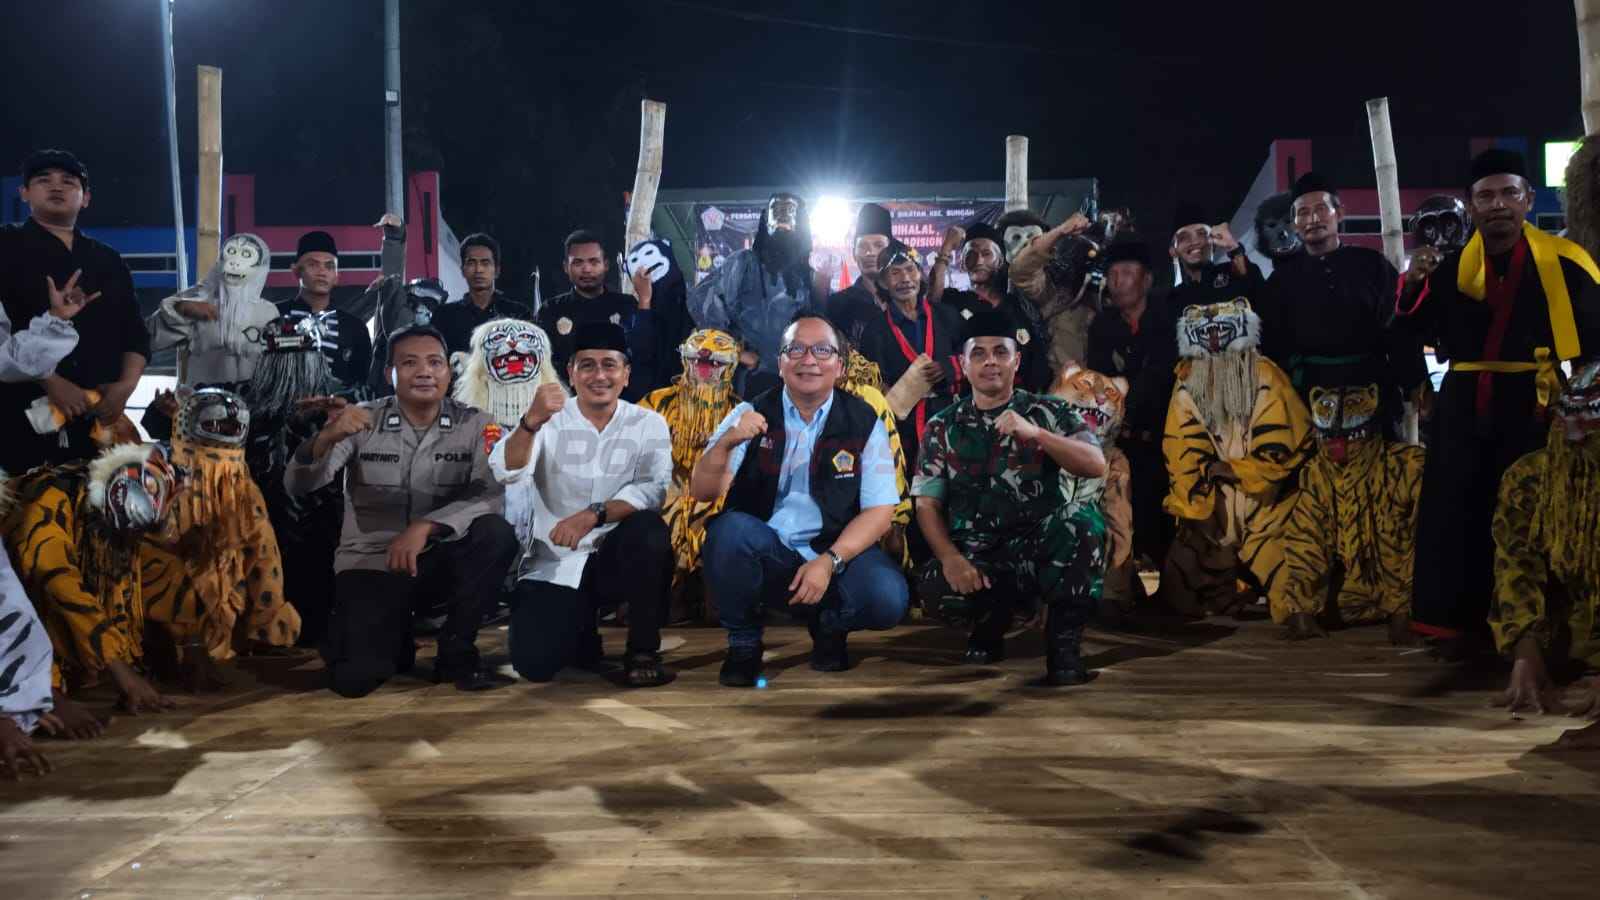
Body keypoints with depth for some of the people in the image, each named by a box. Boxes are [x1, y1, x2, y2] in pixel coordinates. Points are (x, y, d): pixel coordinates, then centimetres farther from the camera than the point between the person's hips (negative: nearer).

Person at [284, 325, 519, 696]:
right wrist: (326, 438, -35)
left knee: (497, 534, -30)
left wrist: (426, 525, -31)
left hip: (437, 557, 1)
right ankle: (395, 637, 17)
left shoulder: (474, 425, -4)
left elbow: (490, 498, -18)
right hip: (369, 561, -1)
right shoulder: (361, 421, -5)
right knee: (354, 678, -21)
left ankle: (456, 653, -10)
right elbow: (297, 487, -15)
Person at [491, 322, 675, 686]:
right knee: (534, 664, -16)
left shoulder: (648, 424, -1)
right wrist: (531, 421, -38)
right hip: (554, 565, 0)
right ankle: (582, 627, 20)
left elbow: (653, 490, -18)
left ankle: (643, 651, -12)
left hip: (618, 557, 0)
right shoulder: (549, 422, -1)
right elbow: (506, 473, -19)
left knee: (650, 530, -31)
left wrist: (594, 515, -33)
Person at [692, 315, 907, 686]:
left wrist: (829, 561, -20)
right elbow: (702, 492, -6)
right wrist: (726, 442, -27)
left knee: (887, 596, -29)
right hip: (763, 554, 0)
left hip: (836, 550, 0)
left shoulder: (863, 422, 0)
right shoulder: (751, 414, 1)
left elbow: (880, 510, -4)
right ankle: (743, 642, -4)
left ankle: (829, 626, 9)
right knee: (729, 529, -32)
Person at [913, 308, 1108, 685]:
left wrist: (1035, 433, -24)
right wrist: (951, 558, -16)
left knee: (1082, 518, -32)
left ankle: (1064, 643, -14)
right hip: (975, 558, 1)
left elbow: (1096, 465, -10)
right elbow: (927, 504, 3)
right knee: (934, 582, -32)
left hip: (1040, 549, -1)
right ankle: (994, 615, 5)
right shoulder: (943, 427, 9)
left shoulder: (1048, 412, 5)